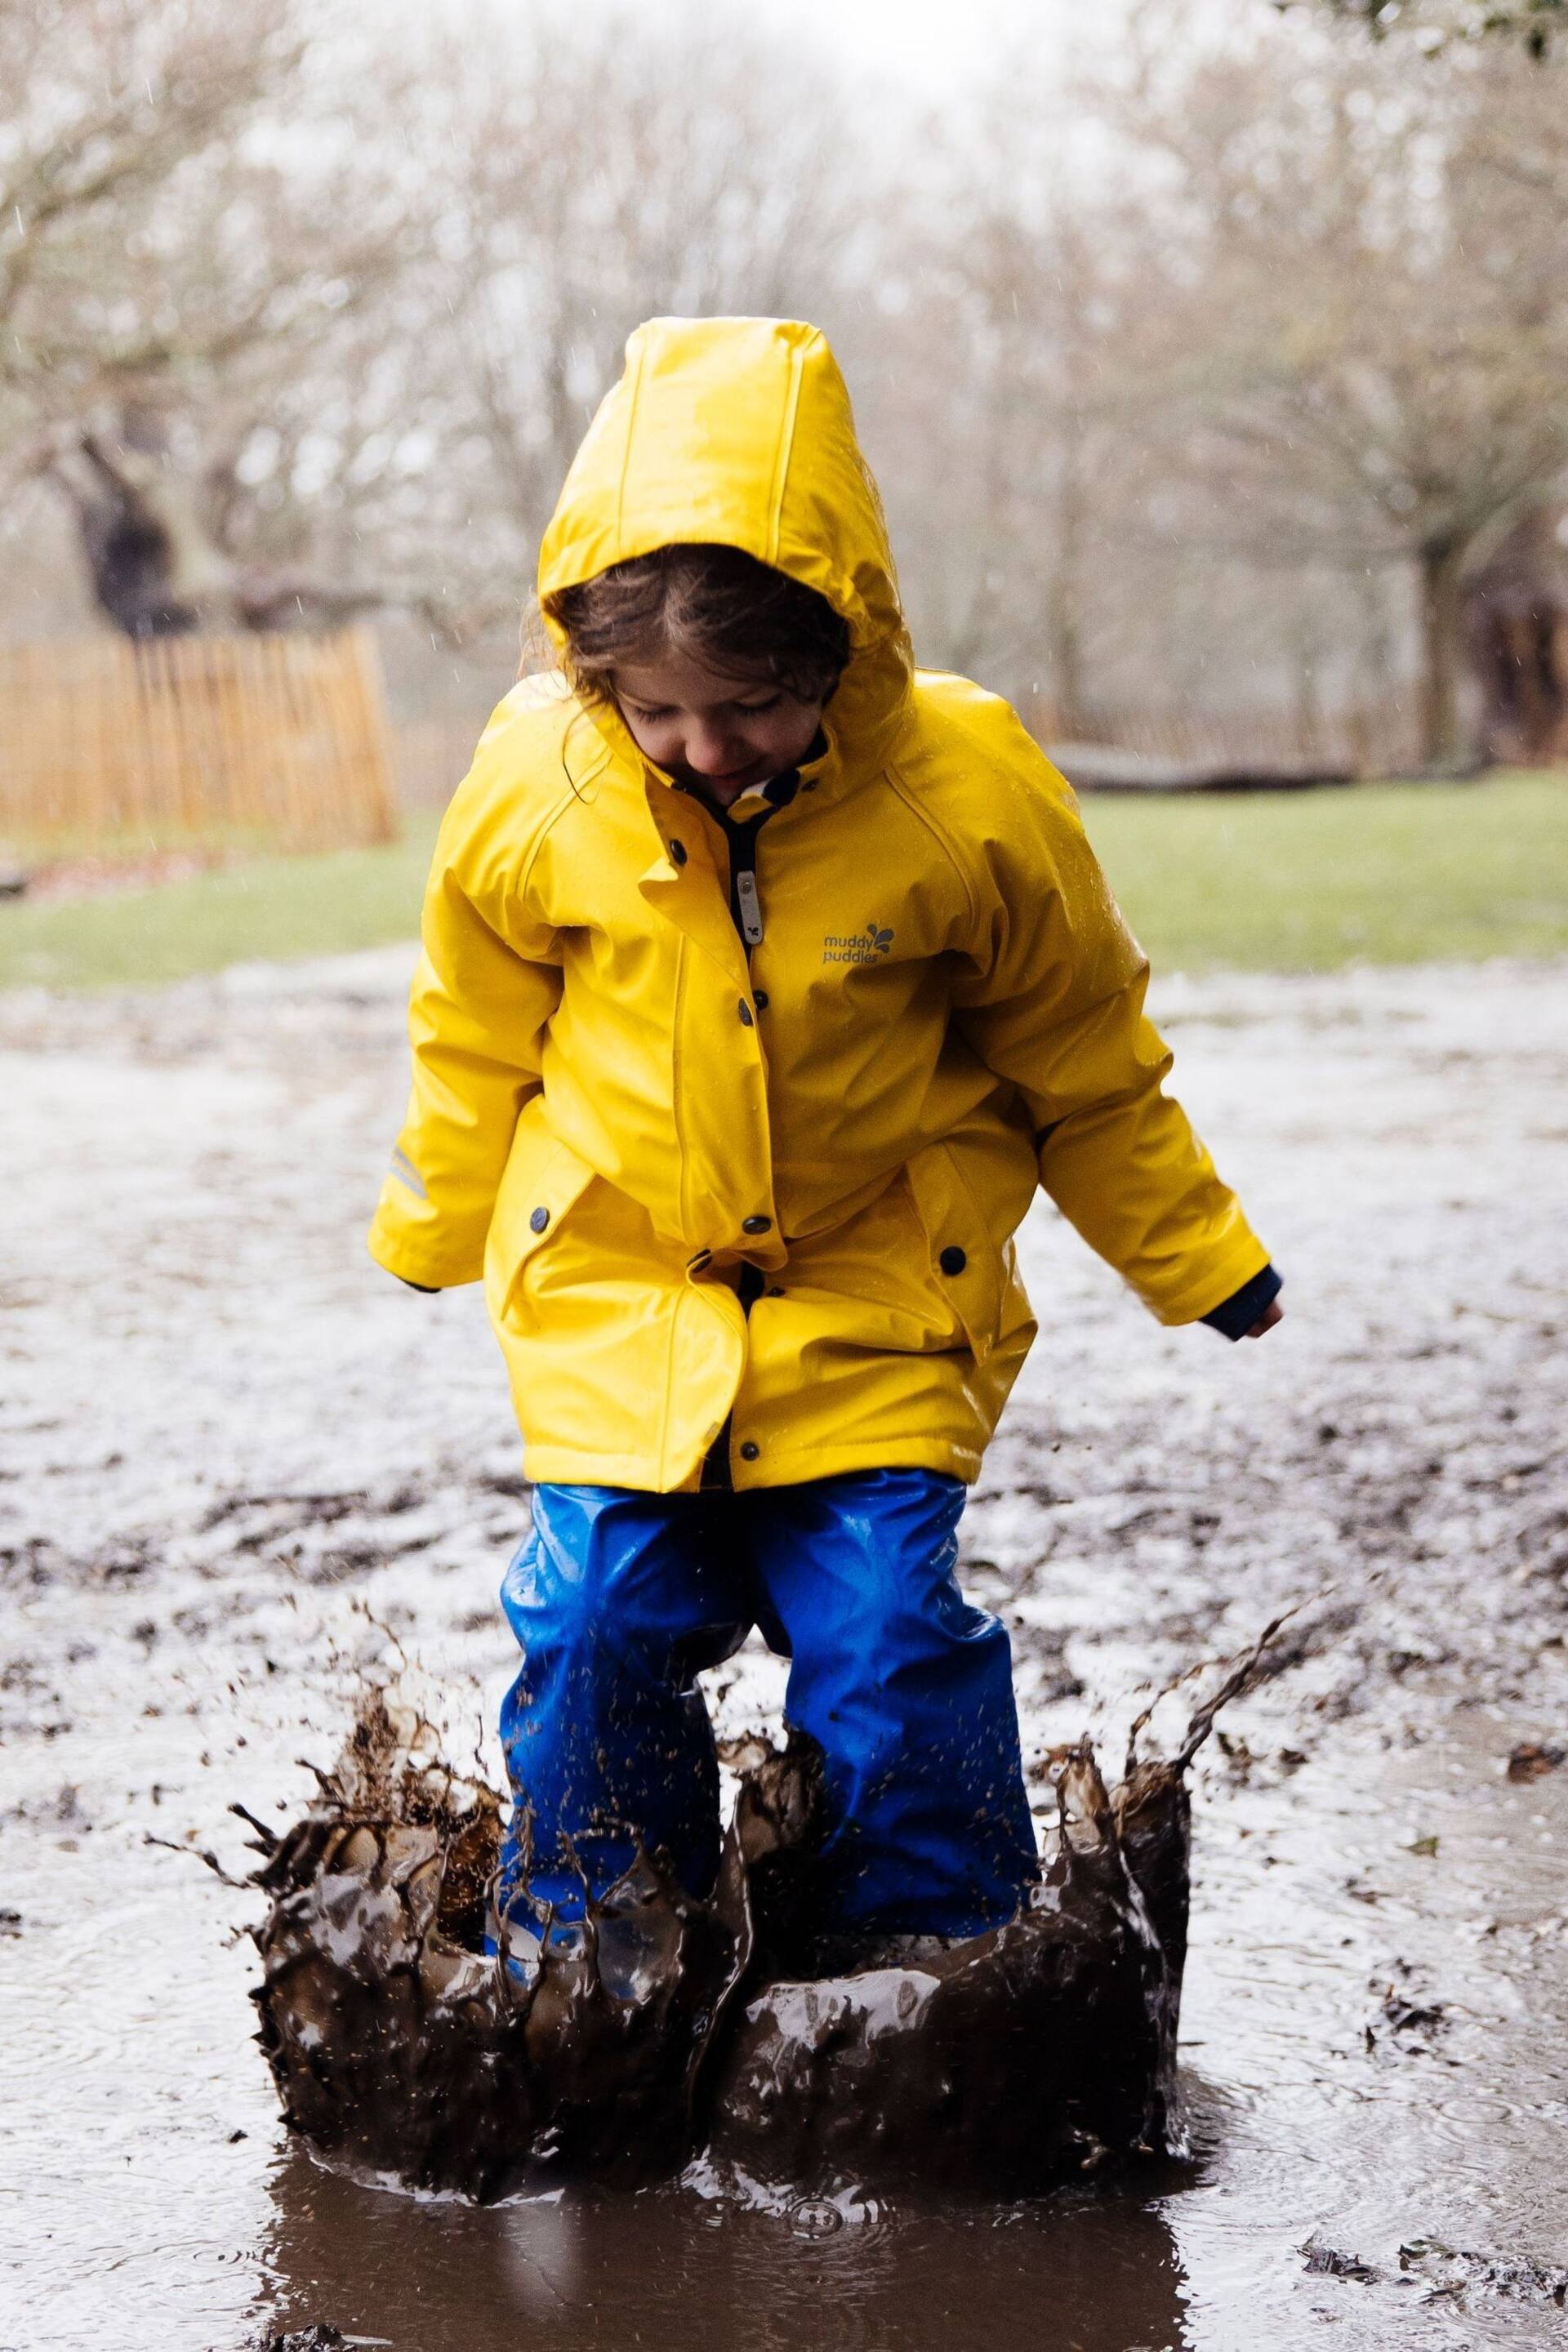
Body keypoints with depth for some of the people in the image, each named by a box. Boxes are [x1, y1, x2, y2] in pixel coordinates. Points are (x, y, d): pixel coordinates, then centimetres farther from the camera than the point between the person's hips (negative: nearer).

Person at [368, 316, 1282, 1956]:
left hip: (878, 1304, -1)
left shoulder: (967, 794, -18)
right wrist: (436, 1230, 19)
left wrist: (1196, 1261, 8)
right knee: (600, 1623, -4)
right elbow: (475, 1037, 6)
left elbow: (1081, 1056, -1)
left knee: (887, 1634, -7)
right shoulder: (536, 787, -14)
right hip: (614, 1296, 1)